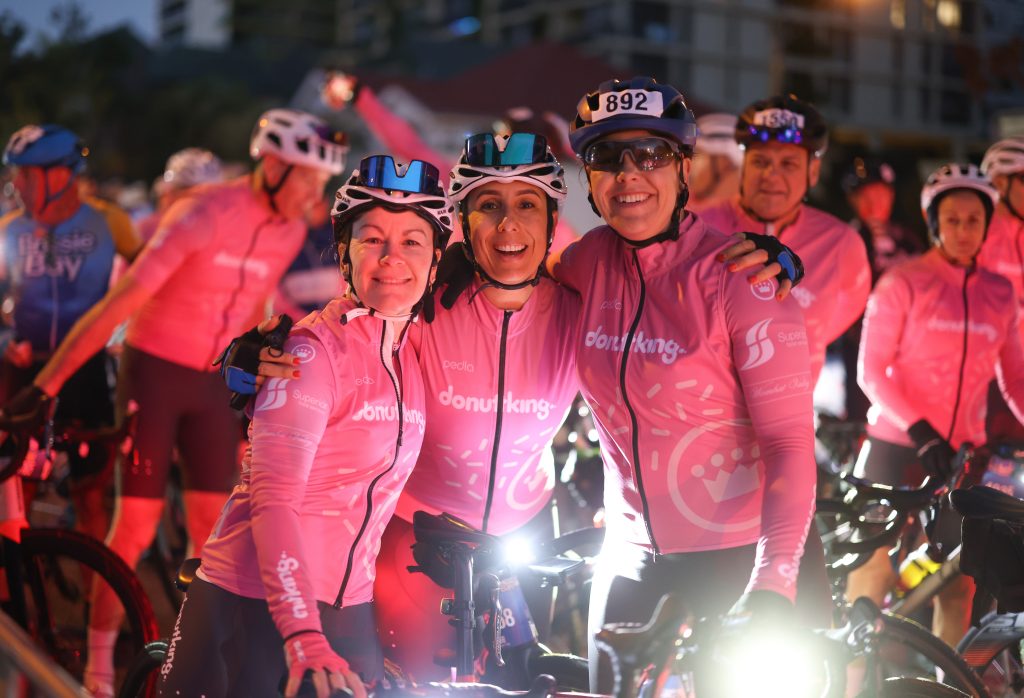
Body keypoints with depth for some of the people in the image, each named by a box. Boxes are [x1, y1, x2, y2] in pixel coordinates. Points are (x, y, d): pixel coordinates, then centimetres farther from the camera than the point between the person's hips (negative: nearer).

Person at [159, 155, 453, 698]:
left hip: (346, 612, 7)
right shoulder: (315, 348, -14)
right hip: (255, 612, -7)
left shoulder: (412, 357, 8)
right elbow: (273, 498, -23)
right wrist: (304, 640, -33)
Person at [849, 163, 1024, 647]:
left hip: (962, 456, 4)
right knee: (874, 575, -3)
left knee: (959, 586, 3)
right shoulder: (902, 284, -3)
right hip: (897, 450, -4)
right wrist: (920, 433, -20)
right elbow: (871, 372, -9)